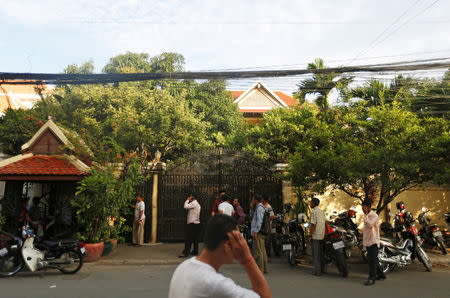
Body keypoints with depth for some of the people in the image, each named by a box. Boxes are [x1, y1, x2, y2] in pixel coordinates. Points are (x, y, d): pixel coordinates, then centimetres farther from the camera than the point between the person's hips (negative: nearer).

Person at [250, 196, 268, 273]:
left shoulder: (259, 208, -12)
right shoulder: (260, 207, 18)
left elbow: (259, 220, -20)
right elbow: (253, 216, 28)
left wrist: (255, 232, -22)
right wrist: (251, 208, 15)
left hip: (258, 232, -10)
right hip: (260, 232, 10)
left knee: (258, 251, -8)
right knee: (262, 250, 12)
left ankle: (259, 268, -5)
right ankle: (265, 268, 18)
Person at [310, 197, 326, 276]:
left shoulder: (313, 212, -15)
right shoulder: (321, 211, 10)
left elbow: (313, 224, -19)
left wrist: (310, 235, -14)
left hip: (316, 235, -8)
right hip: (322, 234, 8)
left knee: (316, 254, -2)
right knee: (321, 252, 16)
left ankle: (317, 271, 1)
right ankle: (322, 269, 23)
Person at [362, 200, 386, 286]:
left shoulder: (374, 216, -12)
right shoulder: (366, 216, 15)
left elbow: (370, 225, -28)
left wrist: (366, 215, -20)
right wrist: (363, 241, 23)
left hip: (373, 241, -9)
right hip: (367, 241, 9)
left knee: (373, 260, -9)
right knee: (371, 259, 14)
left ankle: (372, 278, -7)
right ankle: (380, 274, 27)